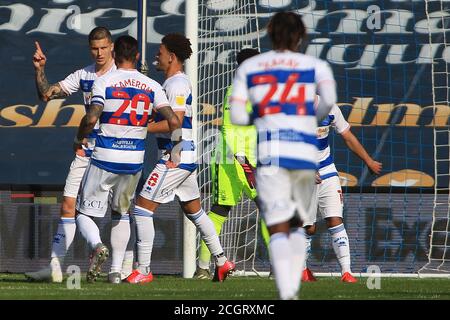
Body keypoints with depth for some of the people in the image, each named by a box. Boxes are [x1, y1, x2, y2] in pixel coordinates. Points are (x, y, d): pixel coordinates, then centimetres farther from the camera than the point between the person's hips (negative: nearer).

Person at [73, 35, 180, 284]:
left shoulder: (104, 82, -6)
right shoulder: (151, 86, 3)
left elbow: (91, 118, -17)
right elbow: (174, 122, -6)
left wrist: (79, 139, 1)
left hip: (105, 159, -3)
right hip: (134, 160, 3)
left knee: (84, 213, 7)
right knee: (121, 213, 22)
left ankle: (97, 246, -23)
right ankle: (116, 271, 15)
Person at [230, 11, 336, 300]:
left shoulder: (248, 67, 14)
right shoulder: (316, 66, 11)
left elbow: (236, 116, 8)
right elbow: (329, 100, -8)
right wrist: (313, 119, 11)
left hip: (269, 151, -1)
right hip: (305, 152, 1)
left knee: (278, 229, -5)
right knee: (297, 225, 19)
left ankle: (286, 294, -24)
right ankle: (294, 288, 6)